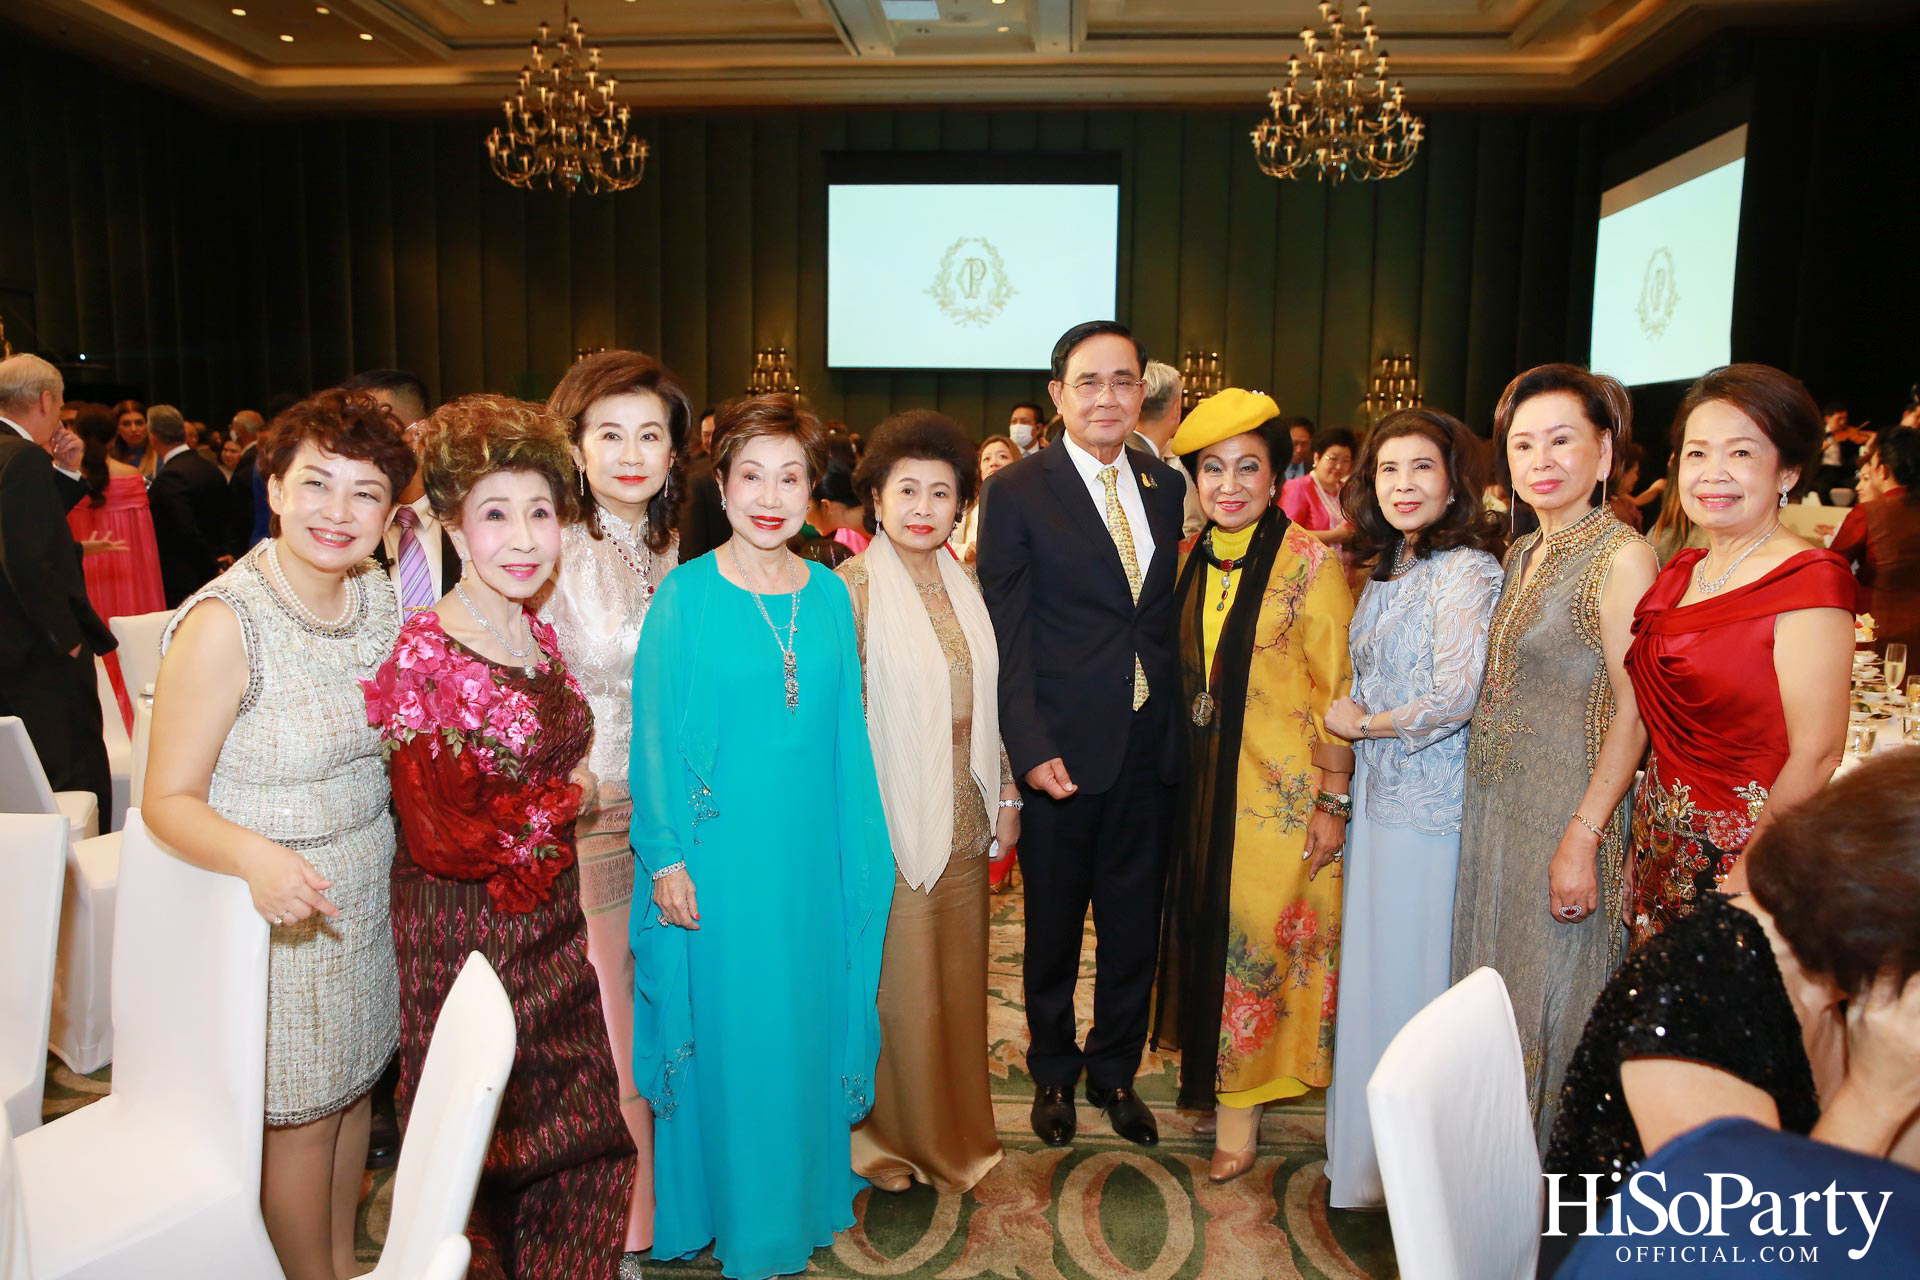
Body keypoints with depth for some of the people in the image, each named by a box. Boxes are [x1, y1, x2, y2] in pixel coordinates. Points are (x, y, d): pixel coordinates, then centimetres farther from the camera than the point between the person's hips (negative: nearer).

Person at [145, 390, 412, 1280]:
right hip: (276, 907, -6)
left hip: (370, 893, 6)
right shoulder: (224, 623, -21)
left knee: (353, 1086, 21)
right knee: (300, 1116, 11)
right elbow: (168, 798, -18)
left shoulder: (380, 597, -2)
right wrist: (256, 857, -36)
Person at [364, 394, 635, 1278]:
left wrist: (554, 795, 0)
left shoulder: (540, 638, 3)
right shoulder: (424, 656, -19)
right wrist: (563, 802, -11)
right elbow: (439, 835, -21)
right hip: (466, 930, -6)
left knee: (573, 1134, 18)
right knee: (479, 1145, 13)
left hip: (552, 916, 7)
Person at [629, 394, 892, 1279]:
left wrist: (859, 851, 6)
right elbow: (655, 736, -7)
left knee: (806, 1023, 16)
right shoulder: (685, 595, -9)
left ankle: (800, 1196, 38)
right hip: (720, 854, -4)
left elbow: (844, 732, 7)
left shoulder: (829, 594, 3)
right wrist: (667, 858, -9)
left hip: (810, 851, 4)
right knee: (729, 1033, 9)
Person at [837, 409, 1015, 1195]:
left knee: (958, 975, 16)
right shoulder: (855, 586, -11)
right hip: (893, 818, -6)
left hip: (965, 814, 6)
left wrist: (1006, 792, 13)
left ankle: (954, 1133, 36)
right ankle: (895, 1135, 30)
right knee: (898, 980, 6)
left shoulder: (961, 584, 8)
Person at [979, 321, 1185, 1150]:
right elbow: (1007, 635, -10)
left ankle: (1116, 1072, 37)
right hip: (1063, 750, -4)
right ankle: (1053, 1074, 36)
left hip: (1151, 747, 4)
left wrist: (1184, 721, 3)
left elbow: (1173, 611, 10)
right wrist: (1030, 748, -17)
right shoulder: (1017, 492, -7)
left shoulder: (1165, 487, 7)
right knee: (1054, 926, 13)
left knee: (1134, 924, 15)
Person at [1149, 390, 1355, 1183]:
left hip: (1279, 789, -5)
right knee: (1205, 928, 14)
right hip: (1201, 785, 5)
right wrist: (1176, 779, 12)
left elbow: (1337, 691, -11)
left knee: (1258, 936, 2)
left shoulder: (1311, 564, -11)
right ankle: (1212, 1074, 32)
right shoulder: (1189, 562, 6)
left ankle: (1241, 1107, 18)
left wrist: (1334, 801, -12)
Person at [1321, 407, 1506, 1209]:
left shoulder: (1465, 569, -16)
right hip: (1378, 794, 8)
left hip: (1428, 803, -8)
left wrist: (1361, 724, -9)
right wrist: (1352, 726, 8)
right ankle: (1368, 1147, 36)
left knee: (1413, 976, 5)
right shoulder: (1386, 569, 10)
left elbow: (1455, 698, -22)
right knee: (1372, 968, 18)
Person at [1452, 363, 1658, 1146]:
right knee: (1494, 996, 17)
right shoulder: (1521, 555, 11)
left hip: (1566, 814, -8)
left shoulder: (1620, 557, -13)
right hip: (1493, 808, 8)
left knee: (1551, 996, 4)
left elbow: (1635, 714, -17)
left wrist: (1583, 837, -22)